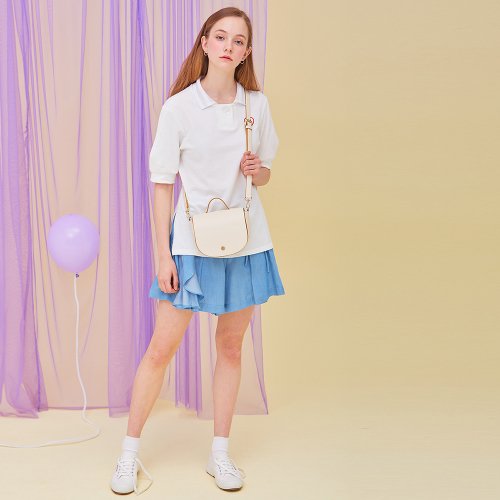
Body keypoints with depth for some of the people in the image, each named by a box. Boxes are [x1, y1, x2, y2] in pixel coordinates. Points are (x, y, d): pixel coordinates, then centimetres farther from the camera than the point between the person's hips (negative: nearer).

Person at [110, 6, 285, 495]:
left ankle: (220, 453, 24)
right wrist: (163, 255, -9)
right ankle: (129, 452, 16)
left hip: (246, 242, 3)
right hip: (192, 244, -3)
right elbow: (162, 184, -5)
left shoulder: (257, 104, 4)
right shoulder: (178, 107, -6)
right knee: (161, 348, 0)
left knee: (231, 345, 10)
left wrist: (256, 170, -10)